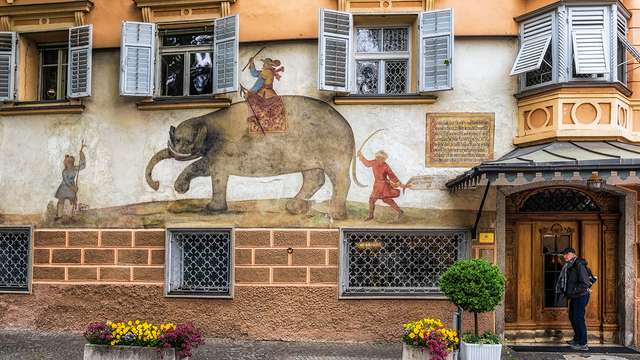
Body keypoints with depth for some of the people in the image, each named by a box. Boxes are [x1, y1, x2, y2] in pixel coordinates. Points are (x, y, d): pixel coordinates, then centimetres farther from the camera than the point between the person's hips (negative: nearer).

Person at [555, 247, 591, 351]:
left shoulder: (579, 265, -17)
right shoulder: (569, 266, 12)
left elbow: (585, 283, -22)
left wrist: (573, 291, -18)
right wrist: (565, 292, 8)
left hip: (580, 296, -10)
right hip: (574, 297, 10)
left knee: (578, 318, -8)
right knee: (572, 317, 17)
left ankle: (583, 344, -3)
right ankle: (577, 339, 30)